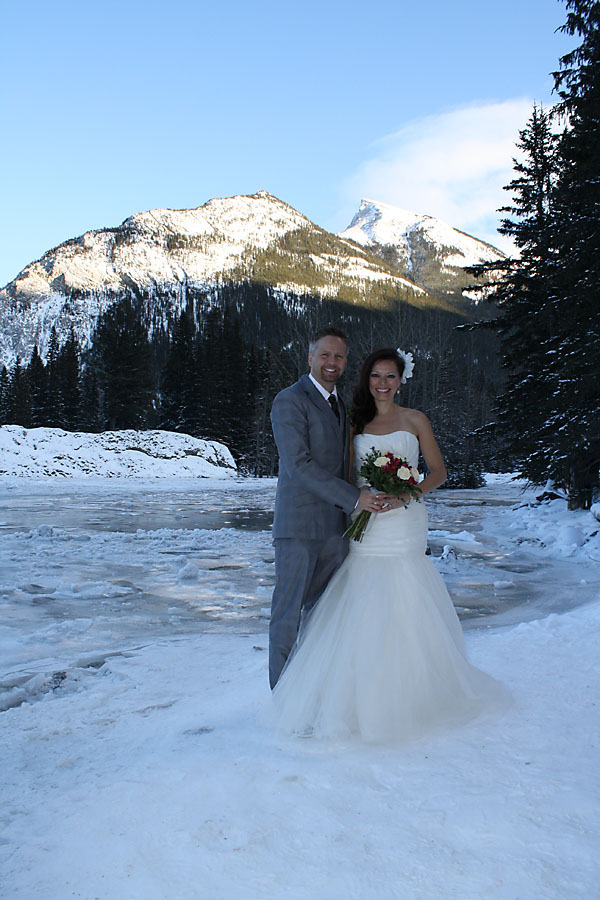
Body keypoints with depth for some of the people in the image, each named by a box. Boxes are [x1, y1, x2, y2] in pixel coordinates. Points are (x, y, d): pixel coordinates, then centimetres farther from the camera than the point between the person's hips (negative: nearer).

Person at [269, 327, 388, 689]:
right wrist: (355, 497, -19)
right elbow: (299, 465, -18)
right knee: (289, 610, 1)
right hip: (299, 525, -8)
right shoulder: (290, 401, -10)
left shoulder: (339, 404, 17)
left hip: (335, 524, 8)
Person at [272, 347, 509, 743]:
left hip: (404, 526, -2)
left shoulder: (415, 420, 6)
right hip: (365, 528, 2)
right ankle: (361, 693, 12)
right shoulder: (355, 422, 11)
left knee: (404, 610, -3)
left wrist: (405, 494, -12)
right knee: (361, 611, -1)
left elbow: (438, 472, 4)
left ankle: (407, 691, 12)